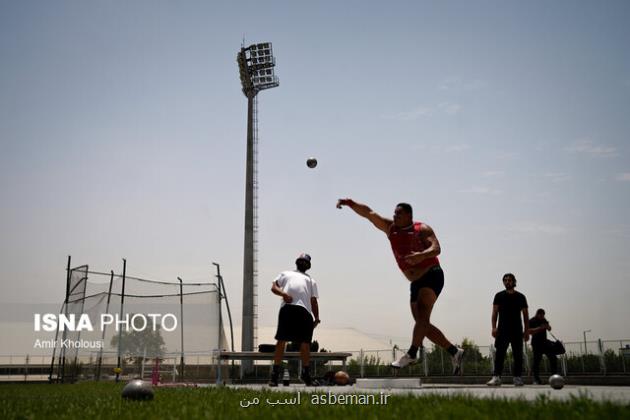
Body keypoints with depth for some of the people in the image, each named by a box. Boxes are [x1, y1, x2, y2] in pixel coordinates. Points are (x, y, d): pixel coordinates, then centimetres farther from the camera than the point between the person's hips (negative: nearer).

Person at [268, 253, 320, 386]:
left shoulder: (311, 280, 33)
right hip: (287, 307, -2)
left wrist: (316, 318, 6)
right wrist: (283, 293, -8)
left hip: (305, 310, 2)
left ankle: (305, 374, 12)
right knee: (282, 340, -7)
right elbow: (274, 287, 14)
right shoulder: (286, 274, 30)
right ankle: (275, 374, -3)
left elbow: (314, 300, 21)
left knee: (305, 342, 1)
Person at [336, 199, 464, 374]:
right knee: (422, 324, 5)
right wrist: (350, 203, -12)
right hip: (416, 282, 7)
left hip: (432, 276, -7)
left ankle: (412, 353, -29)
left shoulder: (422, 229, -6)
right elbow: (369, 213, 1)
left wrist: (422, 255, -39)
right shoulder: (390, 228, 9)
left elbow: (436, 248, -20)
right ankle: (454, 352, 14)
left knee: (422, 314, -25)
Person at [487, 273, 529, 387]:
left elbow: (525, 315, 11)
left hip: (517, 330, 1)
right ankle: (496, 377, -13)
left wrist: (527, 331, 3)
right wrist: (494, 327, -8)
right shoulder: (499, 296, 9)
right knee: (499, 353, -9)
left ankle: (517, 377, 7)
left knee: (518, 355, 1)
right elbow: (495, 312, 4)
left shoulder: (521, 297, 10)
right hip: (502, 330, -1)